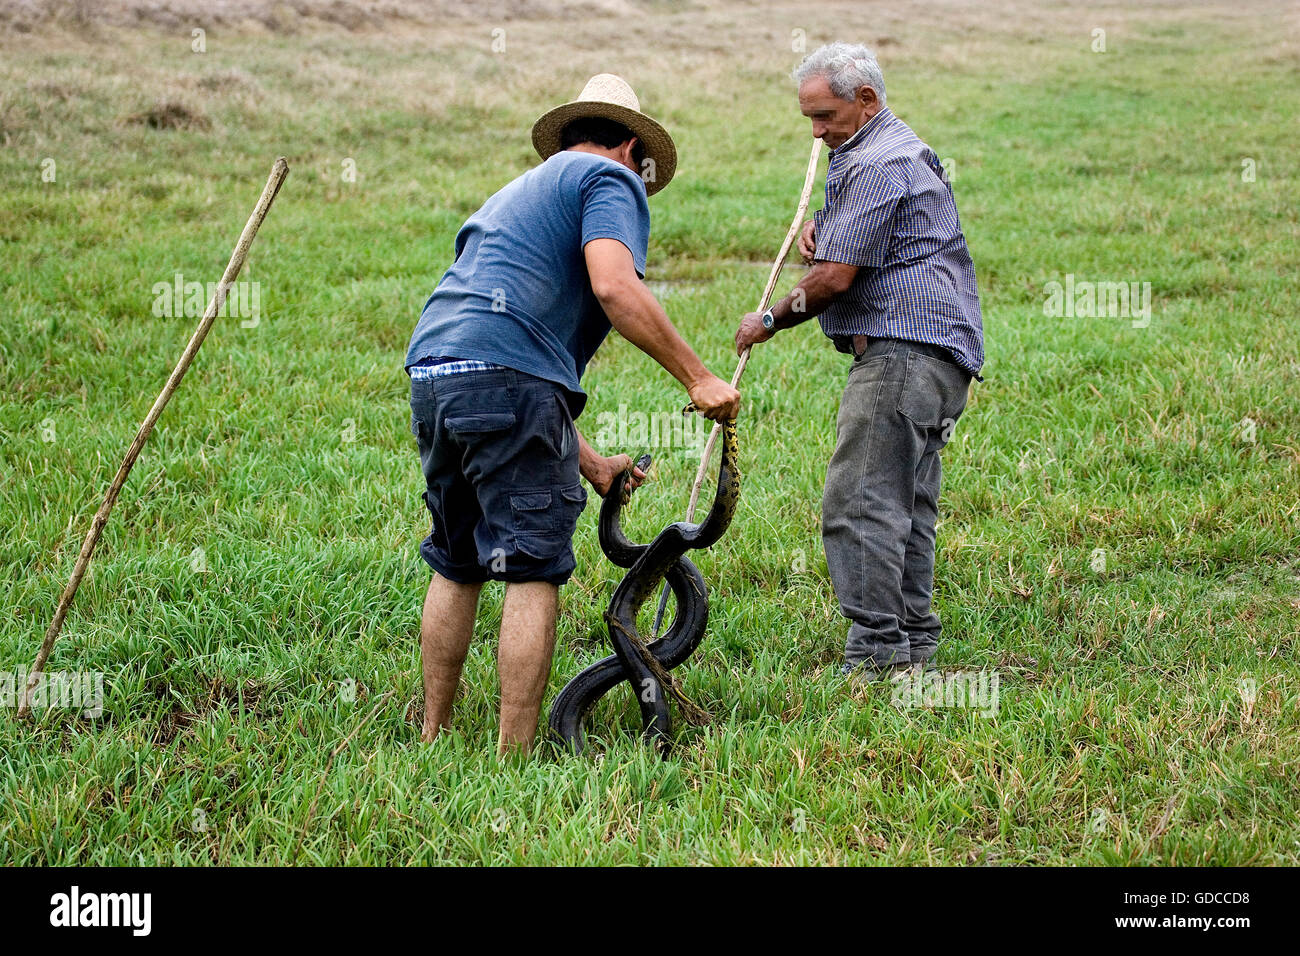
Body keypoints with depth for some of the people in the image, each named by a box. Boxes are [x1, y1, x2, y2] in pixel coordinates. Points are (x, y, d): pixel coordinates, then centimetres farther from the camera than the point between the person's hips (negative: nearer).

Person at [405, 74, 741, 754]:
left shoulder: (521, 190, 35)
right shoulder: (611, 179, 8)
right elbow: (613, 287, -14)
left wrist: (588, 462, 34)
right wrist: (697, 377, -10)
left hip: (431, 369, 9)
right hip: (506, 375, -8)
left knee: (454, 566, 20)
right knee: (532, 571, -3)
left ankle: (432, 739, 27)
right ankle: (514, 759, -3)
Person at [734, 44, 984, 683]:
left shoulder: (878, 167, -13)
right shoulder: (897, 148, 23)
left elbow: (836, 277, -15)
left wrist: (770, 321, -1)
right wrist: (822, 231, 13)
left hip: (904, 350, -11)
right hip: (934, 352, 11)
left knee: (859, 499, -15)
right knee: (905, 504, 13)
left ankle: (877, 653, -16)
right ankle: (913, 643, 17)